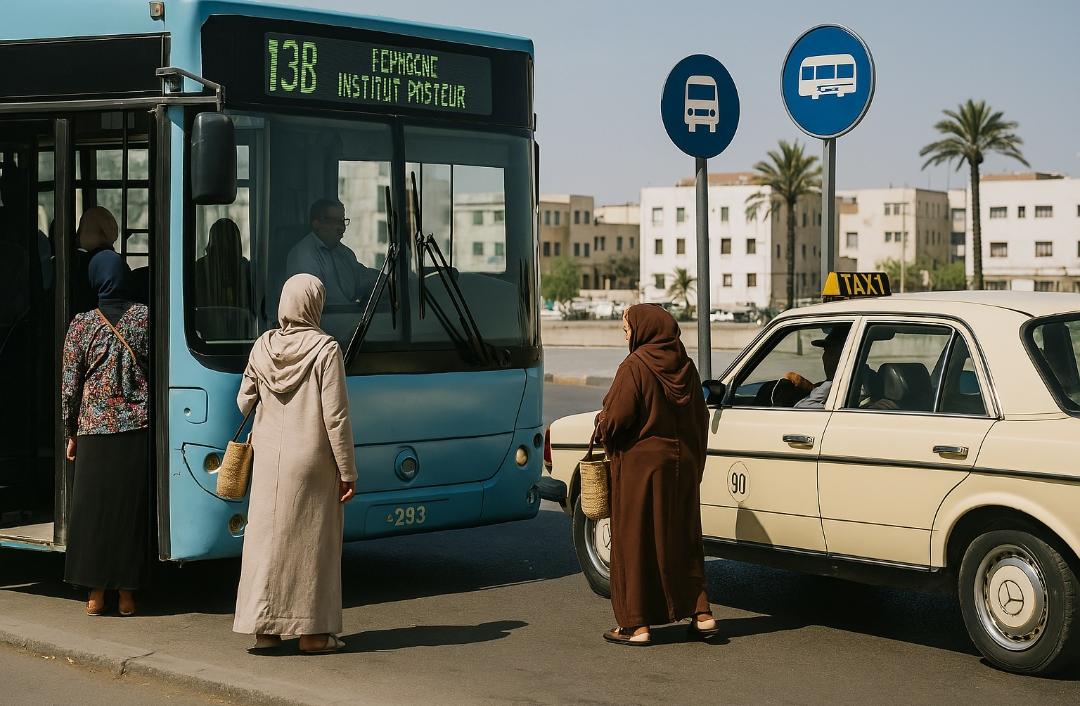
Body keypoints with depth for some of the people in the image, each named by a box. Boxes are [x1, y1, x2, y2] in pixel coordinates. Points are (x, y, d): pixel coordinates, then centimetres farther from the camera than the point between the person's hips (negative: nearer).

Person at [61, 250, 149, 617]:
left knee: (92, 507, 6)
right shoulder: (144, 317, 0)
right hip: (138, 428, 0)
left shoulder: (82, 324, 0)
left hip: (95, 428, 0)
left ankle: (96, 593, 7)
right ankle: (127, 593, 8)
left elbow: (70, 385, 2)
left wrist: (70, 433, 11)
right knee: (132, 508, 5)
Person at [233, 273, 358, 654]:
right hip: (311, 460, -4)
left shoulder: (263, 347, 1)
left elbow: (245, 402, 9)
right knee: (311, 540, 4)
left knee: (266, 536, 10)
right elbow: (336, 416, -12)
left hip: (269, 458, 4)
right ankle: (312, 631, 8)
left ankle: (265, 627, 14)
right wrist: (348, 471, -6)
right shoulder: (325, 349, -11)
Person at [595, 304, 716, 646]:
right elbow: (701, 418, 10)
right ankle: (701, 613, 12)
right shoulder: (686, 368, 5)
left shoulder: (634, 367, -16)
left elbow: (615, 419, -18)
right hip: (682, 465, 7)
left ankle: (637, 624, 5)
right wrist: (694, 462, 18)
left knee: (635, 540, 2)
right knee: (682, 538, 15)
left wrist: (601, 425, 4)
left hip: (641, 466, -6)